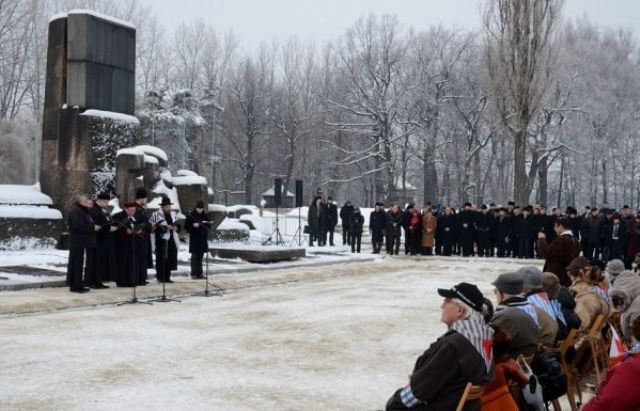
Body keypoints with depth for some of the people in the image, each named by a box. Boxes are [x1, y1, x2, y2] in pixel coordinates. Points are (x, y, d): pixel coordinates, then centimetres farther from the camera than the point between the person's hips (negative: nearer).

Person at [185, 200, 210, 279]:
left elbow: (209, 225, 7)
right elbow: (186, 226, -3)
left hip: (203, 238, 4)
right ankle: (194, 274, 0)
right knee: (194, 256, -3)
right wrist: (193, 225, -21)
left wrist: (202, 224, -12)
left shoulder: (205, 215, 8)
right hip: (194, 238, -4)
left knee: (200, 256, 7)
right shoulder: (191, 215, -3)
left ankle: (199, 273, 12)